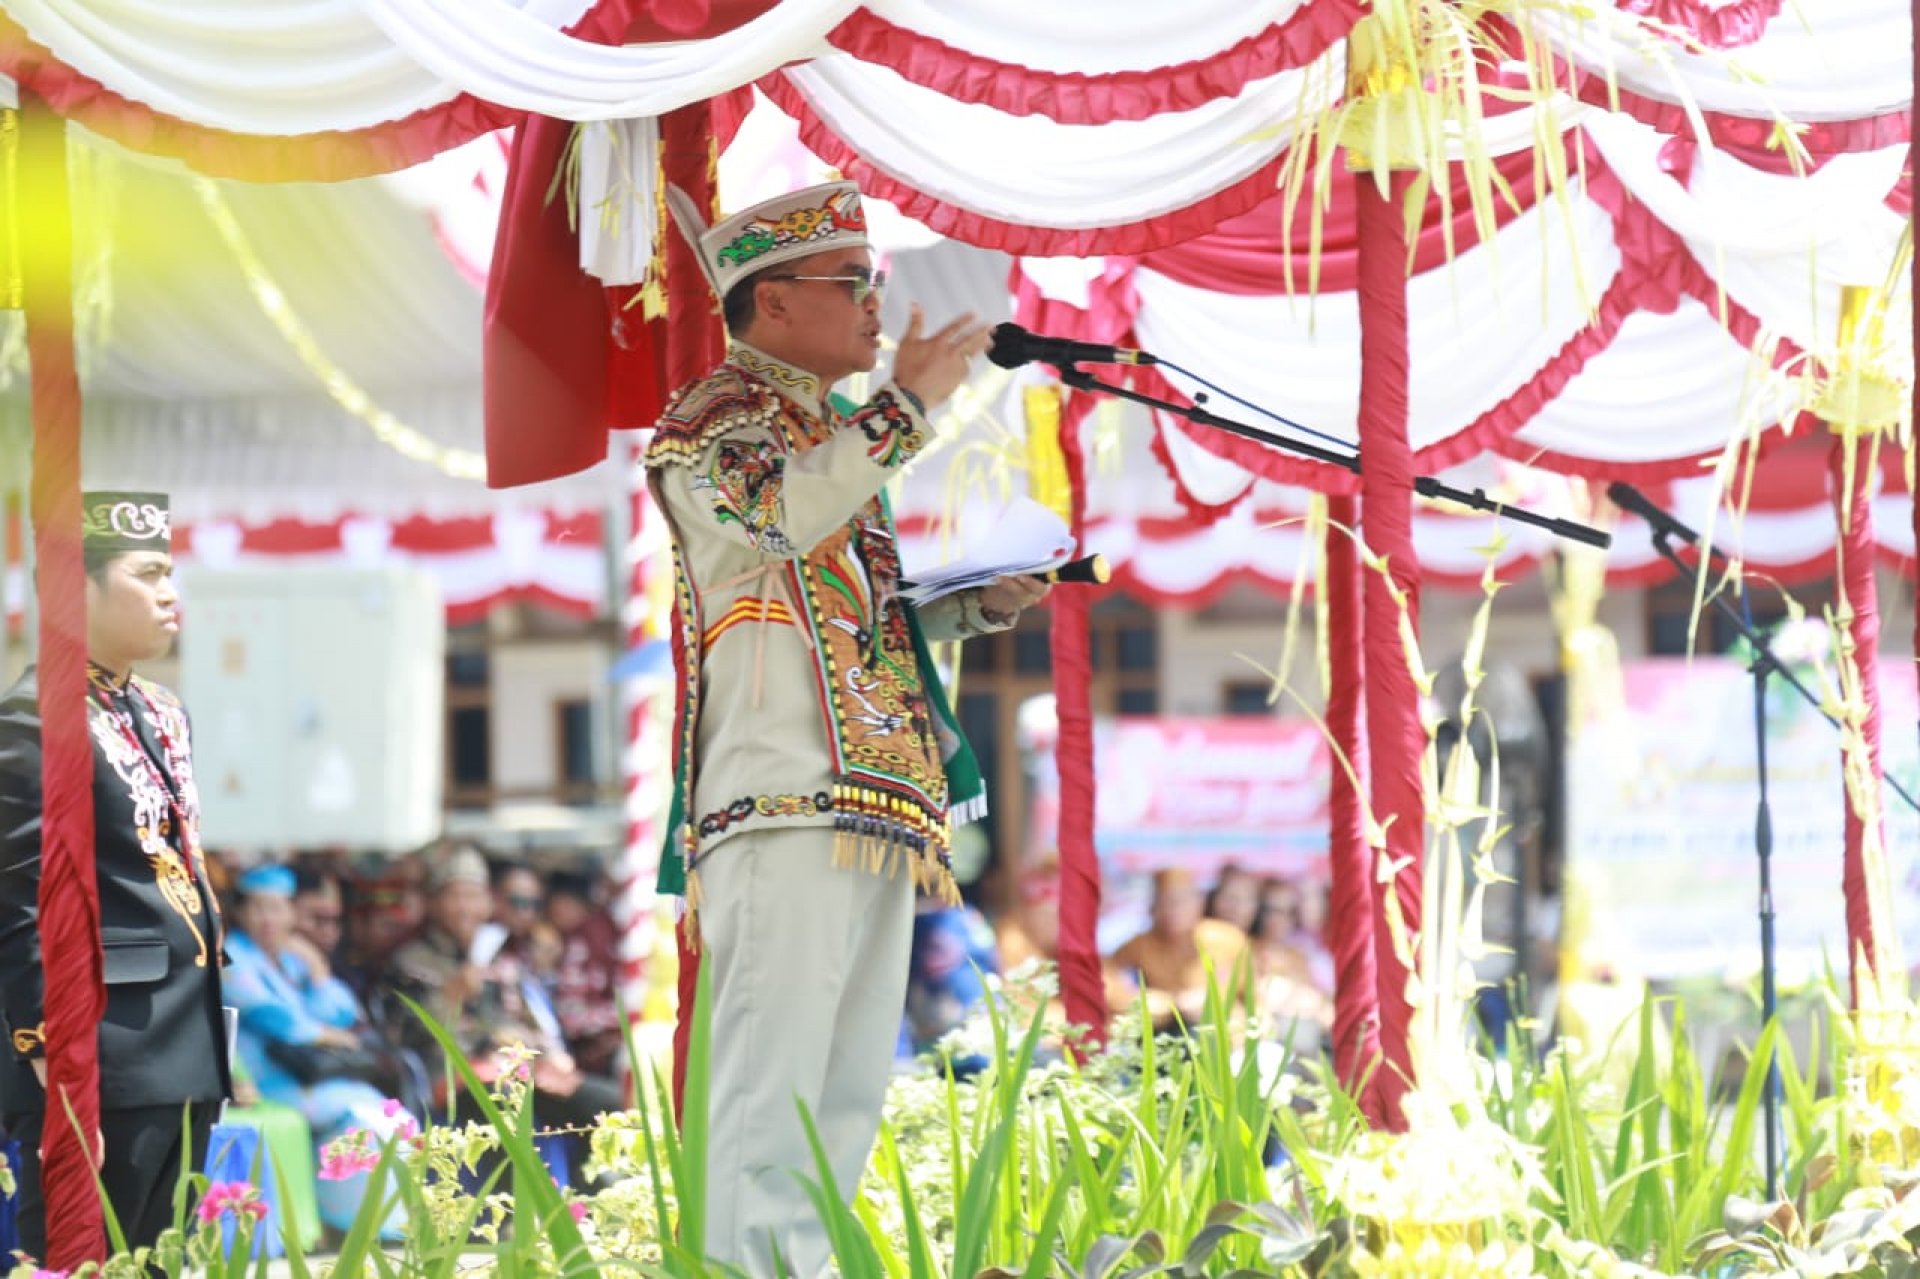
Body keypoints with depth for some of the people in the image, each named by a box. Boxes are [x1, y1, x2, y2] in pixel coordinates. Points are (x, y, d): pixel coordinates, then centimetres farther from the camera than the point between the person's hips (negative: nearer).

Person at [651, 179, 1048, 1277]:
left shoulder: (832, 432, 26)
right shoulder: (719, 417, -1)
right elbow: (784, 515, -23)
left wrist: (984, 603, 16)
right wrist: (908, 405, -22)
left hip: (873, 812, 10)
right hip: (789, 805, -10)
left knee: (850, 1092, 9)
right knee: (775, 1072, -16)